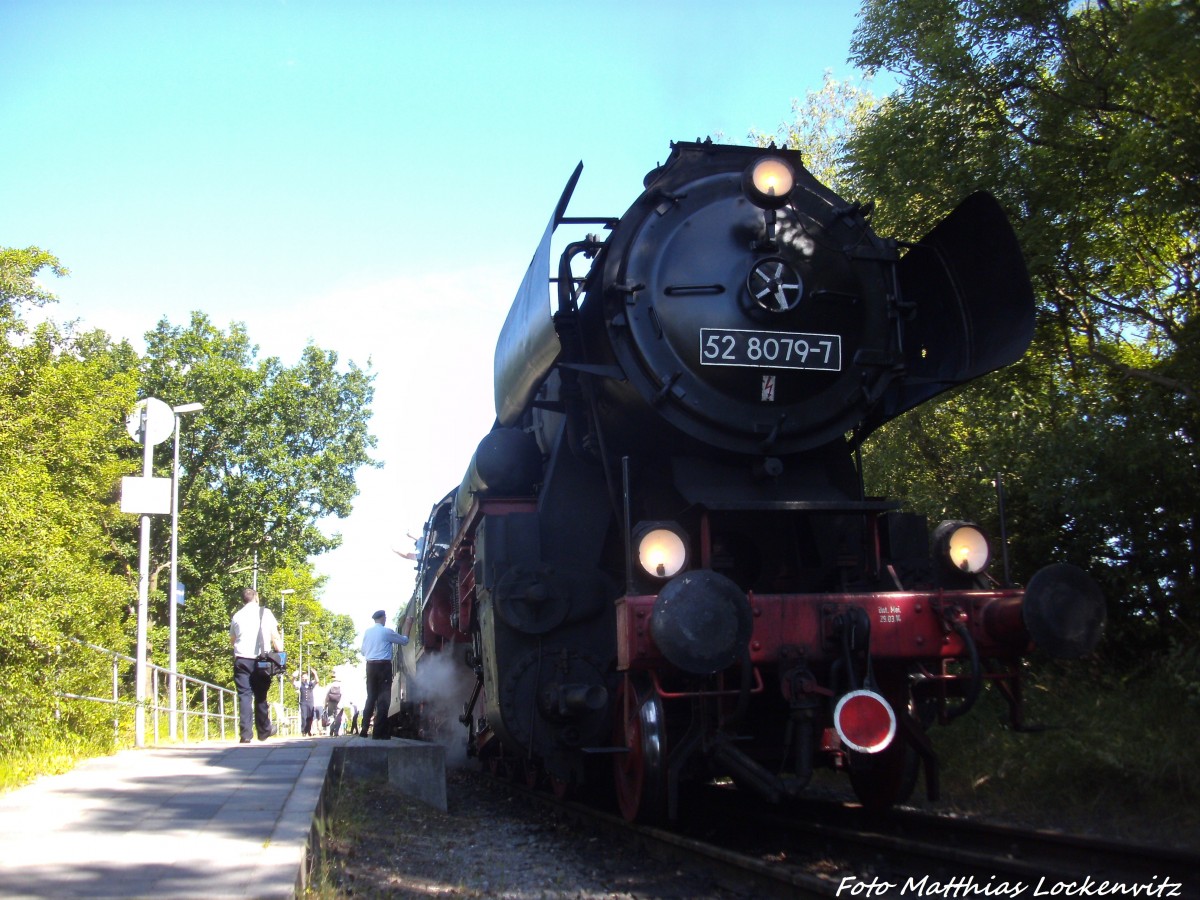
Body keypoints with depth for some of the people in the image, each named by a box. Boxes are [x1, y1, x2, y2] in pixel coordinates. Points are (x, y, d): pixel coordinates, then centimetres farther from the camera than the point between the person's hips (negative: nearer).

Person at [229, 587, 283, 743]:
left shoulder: (237, 616, 9)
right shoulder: (266, 613, 4)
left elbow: (232, 640, 22)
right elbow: (275, 637, -1)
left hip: (242, 660, 1)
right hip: (261, 660, 0)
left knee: (244, 695, -2)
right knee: (260, 696, 11)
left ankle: (246, 733, -12)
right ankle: (264, 730, 20)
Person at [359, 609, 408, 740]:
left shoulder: (367, 632, 9)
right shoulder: (387, 631, -5)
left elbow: (363, 651, 14)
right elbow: (404, 641, 7)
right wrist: (405, 634, 27)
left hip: (370, 666, 6)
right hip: (383, 666, -5)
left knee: (371, 697, 12)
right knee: (383, 698, -4)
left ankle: (365, 729, 8)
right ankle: (379, 732, -9)